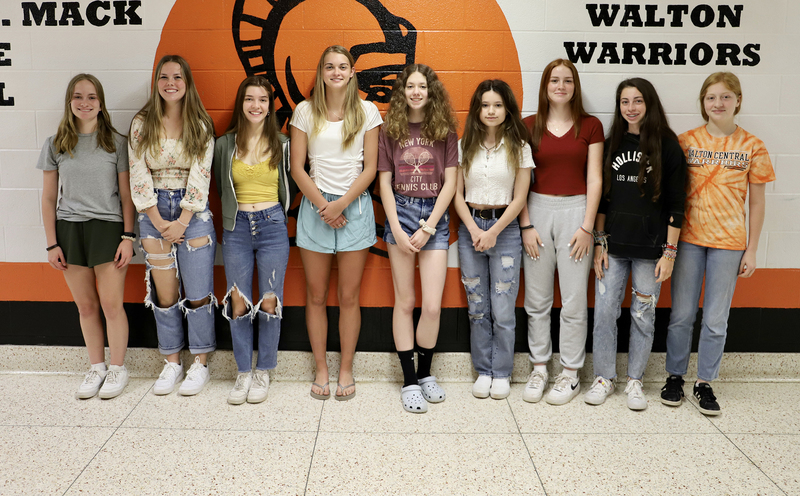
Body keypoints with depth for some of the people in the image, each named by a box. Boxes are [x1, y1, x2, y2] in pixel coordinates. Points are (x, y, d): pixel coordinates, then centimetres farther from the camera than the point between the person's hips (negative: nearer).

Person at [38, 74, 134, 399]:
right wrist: (52, 244, 2)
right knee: (86, 306, 8)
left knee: (111, 305, -2)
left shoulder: (116, 142, 1)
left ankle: (117, 368, 15)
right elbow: (48, 198, 7)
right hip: (69, 229, 2)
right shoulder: (56, 145, 5)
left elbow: (126, 195, 1)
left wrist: (128, 237, -6)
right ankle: (97, 368, 23)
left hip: (108, 227, -2)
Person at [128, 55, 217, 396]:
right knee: (164, 293, 6)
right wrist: (160, 223, -8)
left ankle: (200, 364, 13)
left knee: (197, 292, 0)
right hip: (154, 212, 2)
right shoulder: (142, 124, 4)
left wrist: (181, 222, -12)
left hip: (193, 212, -1)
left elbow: (200, 176, -6)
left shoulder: (200, 125, 0)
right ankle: (171, 363, 19)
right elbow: (139, 176, -1)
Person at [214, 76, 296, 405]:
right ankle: (243, 373, 13)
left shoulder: (282, 145, 4)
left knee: (269, 301, 0)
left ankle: (263, 372, 14)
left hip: (272, 226, -1)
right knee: (238, 302, 0)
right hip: (237, 227, 1)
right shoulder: (225, 145, 6)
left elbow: (290, 187, 12)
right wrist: (235, 211, 13)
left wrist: (276, 215, 6)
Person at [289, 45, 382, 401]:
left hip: (355, 206, 0)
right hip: (315, 205, 1)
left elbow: (370, 168, 0)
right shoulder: (305, 111, 3)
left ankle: (346, 369, 19)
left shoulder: (366, 111, 3)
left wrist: (341, 204, -11)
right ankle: (321, 369, 21)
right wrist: (323, 205, -8)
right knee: (316, 295, 7)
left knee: (349, 296, 5)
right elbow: (297, 168, 1)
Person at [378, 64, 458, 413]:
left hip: (435, 215, 0)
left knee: (432, 305, -4)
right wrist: (397, 230, -6)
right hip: (400, 212, 0)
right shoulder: (390, 130, 5)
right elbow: (384, 181, 3)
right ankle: (409, 380, 14)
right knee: (405, 301, 4)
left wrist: (427, 228, -8)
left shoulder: (445, 130, 4)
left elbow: (450, 182, 0)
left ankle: (425, 372, 19)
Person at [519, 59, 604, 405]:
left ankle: (570, 374, 13)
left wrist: (587, 226, -6)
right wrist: (526, 225, -3)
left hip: (575, 211, -1)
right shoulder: (528, 126, 6)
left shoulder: (590, 126, 4)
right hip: (537, 210, 1)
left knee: (574, 300, 1)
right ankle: (539, 368, 19)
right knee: (537, 299, 6)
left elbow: (594, 179, 1)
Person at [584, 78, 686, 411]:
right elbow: (601, 198, 9)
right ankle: (604, 378, 18)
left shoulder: (667, 146, -2)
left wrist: (669, 251, -8)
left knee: (643, 316, 6)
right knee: (604, 312, 3)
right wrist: (599, 243, 3)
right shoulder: (611, 145, 8)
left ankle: (635, 381, 21)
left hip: (650, 249, -2)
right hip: (613, 246, 3)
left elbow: (675, 205, -3)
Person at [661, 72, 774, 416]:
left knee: (716, 320, 6)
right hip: (688, 239, 0)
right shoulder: (686, 141, 1)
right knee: (681, 315, 6)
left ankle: (705, 383, 21)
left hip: (729, 243, 0)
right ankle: (675, 377, 23)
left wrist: (752, 250, 1)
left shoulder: (752, 147, 1)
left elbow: (757, 203, 4)